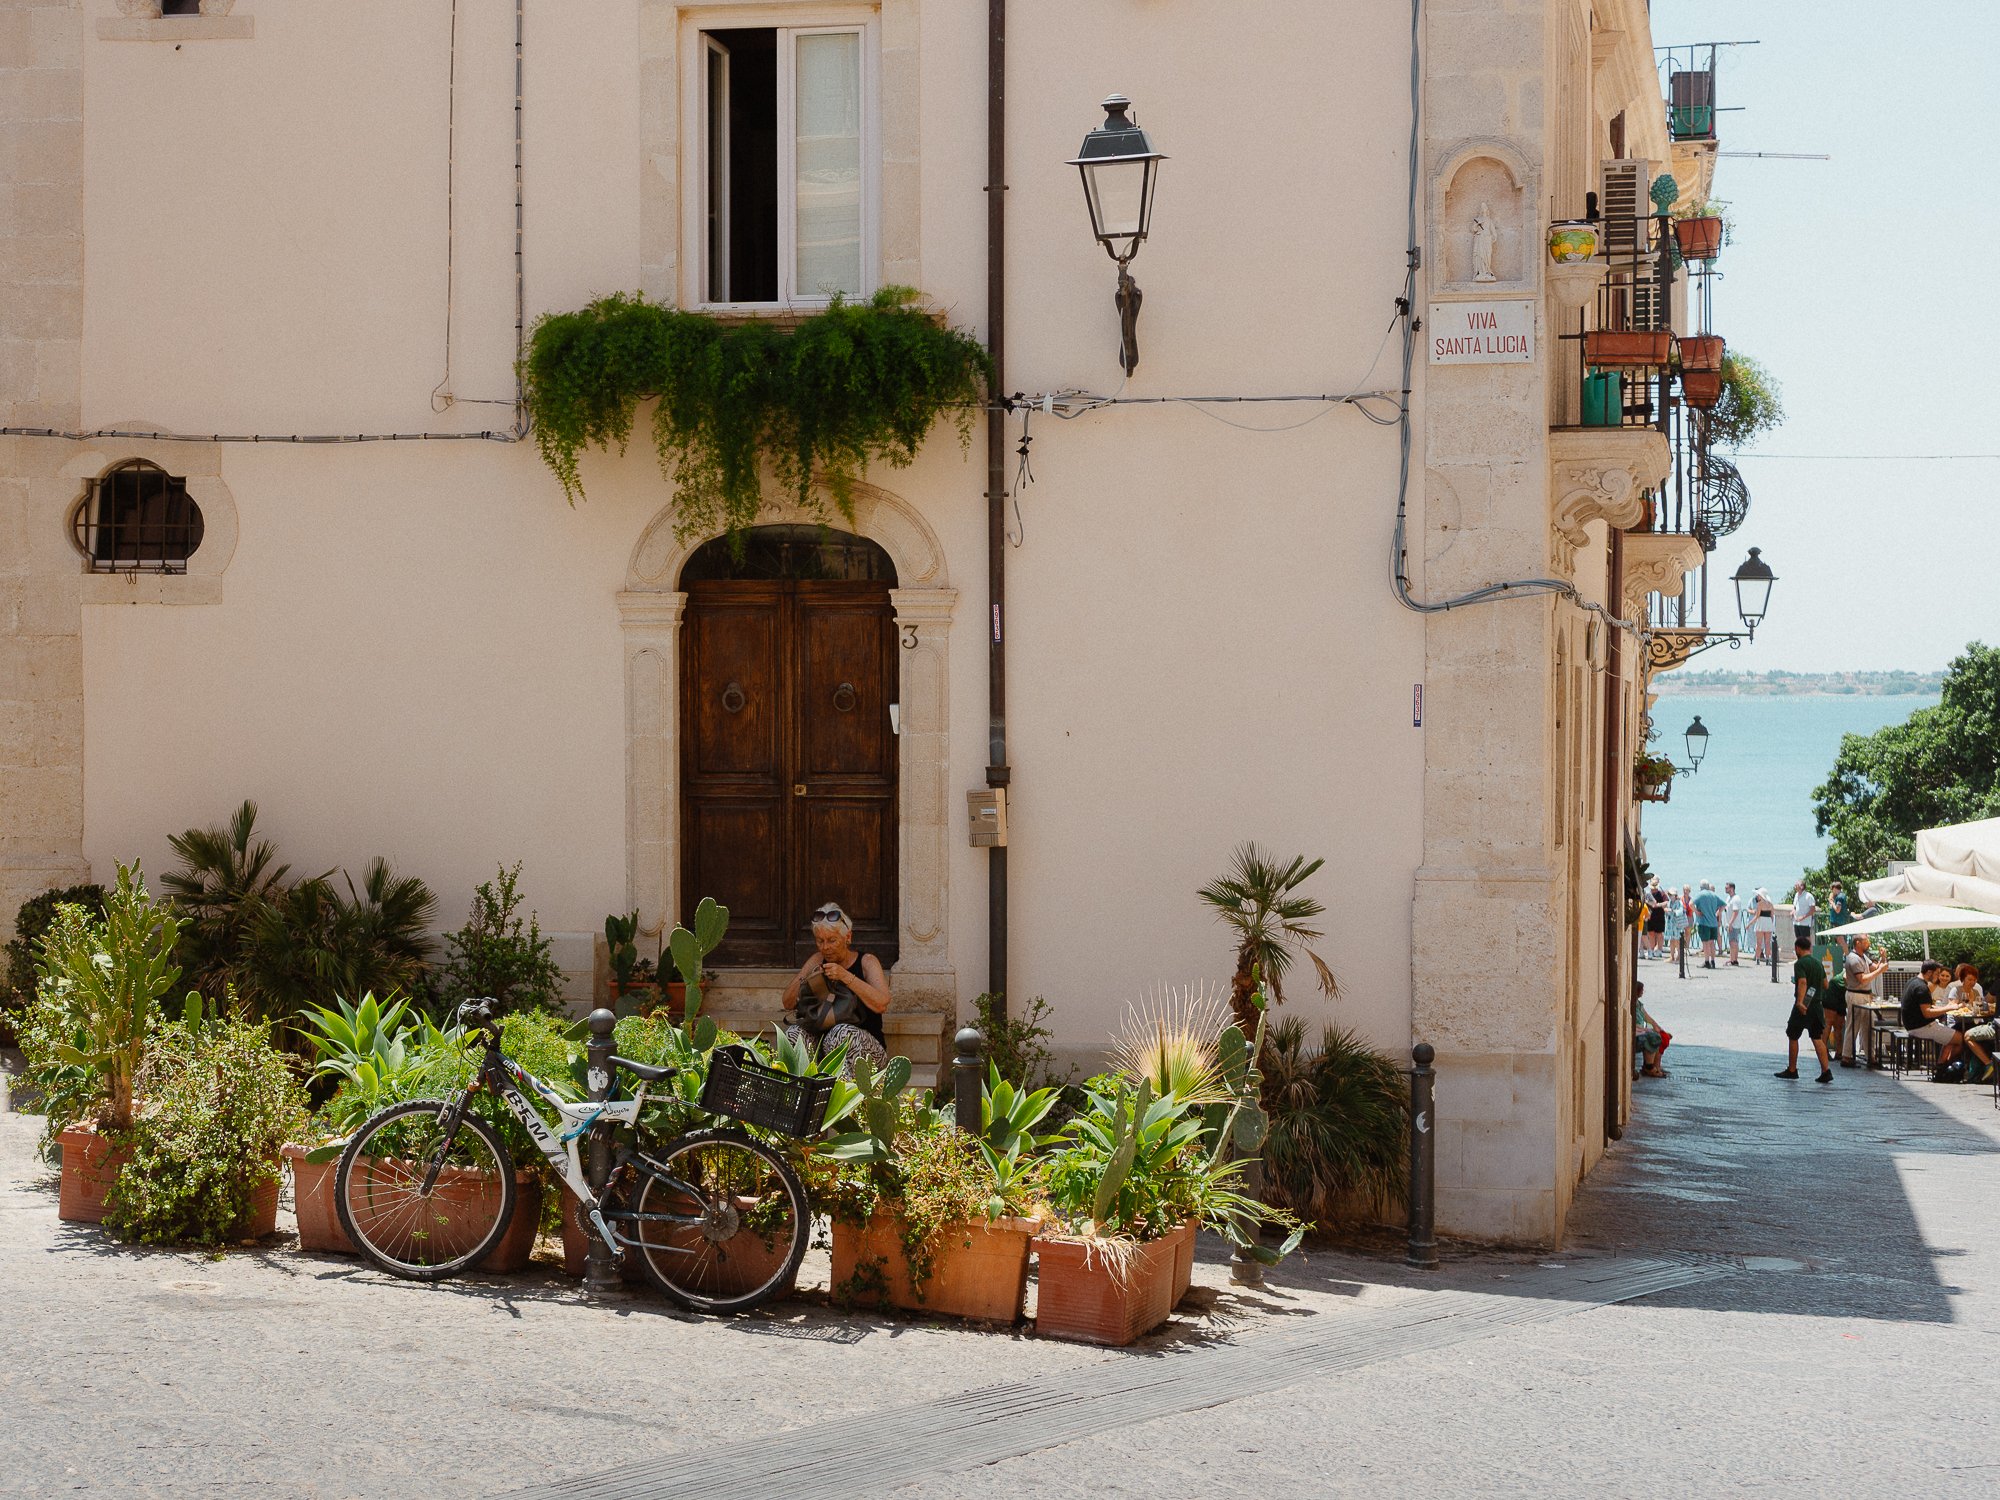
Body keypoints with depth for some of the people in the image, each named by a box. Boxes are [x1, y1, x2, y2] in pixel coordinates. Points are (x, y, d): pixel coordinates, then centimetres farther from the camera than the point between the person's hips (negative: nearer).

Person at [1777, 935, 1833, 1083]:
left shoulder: (1800, 963, -11)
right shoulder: (1818, 963, 11)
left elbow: (1803, 982, -25)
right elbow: (1825, 985, 18)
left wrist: (1800, 1002, -35)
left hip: (1803, 1006, -6)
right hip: (1817, 1004, 6)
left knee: (1792, 1036, 9)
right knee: (1817, 1038, 5)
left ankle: (1791, 1070, 15)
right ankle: (1825, 1071, -8)